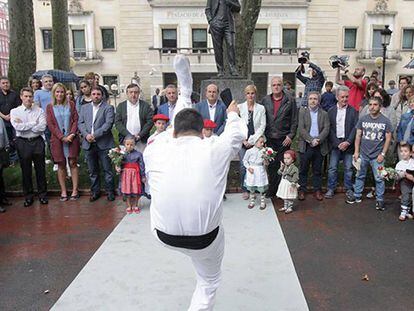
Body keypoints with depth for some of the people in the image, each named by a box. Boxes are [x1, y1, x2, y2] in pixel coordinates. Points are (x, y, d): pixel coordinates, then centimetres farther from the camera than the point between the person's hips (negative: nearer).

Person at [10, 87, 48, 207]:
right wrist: (34, 123, -9)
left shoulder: (39, 111, 1)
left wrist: (24, 125, -11)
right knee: (26, 170, 8)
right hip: (23, 142, 0)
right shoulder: (14, 111, 2)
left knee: (40, 169, 6)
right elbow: (17, 127, -13)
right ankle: (28, 196, 20)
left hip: (37, 142, 0)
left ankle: (43, 194, 19)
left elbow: (42, 127, -13)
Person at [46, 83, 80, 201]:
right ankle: (63, 191, 11)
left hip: (71, 138, 0)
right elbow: (50, 125, -1)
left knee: (73, 163, 1)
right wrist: (62, 137, -10)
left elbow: (75, 120, 2)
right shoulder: (49, 107, 5)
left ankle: (75, 190, 7)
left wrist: (72, 134, -12)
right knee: (61, 165, 4)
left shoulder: (71, 104, 6)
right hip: (57, 139, 0)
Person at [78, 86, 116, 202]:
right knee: (92, 170, 12)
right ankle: (95, 191, 23)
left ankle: (110, 191, 14)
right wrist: (86, 135, -11)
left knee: (107, 169, 2)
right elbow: (80, 123, 8)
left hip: (104, 144, -4)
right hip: (88, 144, 4)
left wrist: (95, 135, -17)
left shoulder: (108, 108, 0)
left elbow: (108, 124, -12)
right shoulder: (84, 108, 14)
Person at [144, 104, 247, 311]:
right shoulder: (215, 150, -13)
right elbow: (238, 132, 8)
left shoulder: (153, 151, -10)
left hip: (163, 235, 2)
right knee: (209, 282, 25)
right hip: (205, 239, -1)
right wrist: (233, 114, 30)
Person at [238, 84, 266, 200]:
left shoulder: (261, 108, 7)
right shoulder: (240, 107, 6)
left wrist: (252, 140, -7)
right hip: (243, 141, 0)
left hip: (256, 141, 0)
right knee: (243, 166, -3)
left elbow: (262, 126, 2)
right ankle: (245, 190, 11)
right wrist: (243, 140, -6)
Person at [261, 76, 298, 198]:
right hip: (269, 139, 2)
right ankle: (271, 190, 12)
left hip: (284, 139, -1)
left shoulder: (290, 101, 3)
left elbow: (294, 120, 3)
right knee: (270, 165, 3)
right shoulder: (265, 100, 8)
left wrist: (290, 136, -5)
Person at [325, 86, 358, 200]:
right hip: (335, 143, 1)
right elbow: (329, 129, 0)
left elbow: (355, 128, -3)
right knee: (332, 168, 3)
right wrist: (337, 143, -9)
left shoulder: (353, 111, 2)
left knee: (348, 168, 6)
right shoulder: (331, 111, 3)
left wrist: (348, 142, -12)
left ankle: (348, 189, 19)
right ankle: (331, 189, 13)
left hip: (348, 143, 0)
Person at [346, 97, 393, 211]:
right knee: (360, 176, 13)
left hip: (377, 156, -2)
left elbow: (388, 139, -1)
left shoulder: (385, 121, -4)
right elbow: (358, 136, 5)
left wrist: (383, 154, -7)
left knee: (379, 179, 3)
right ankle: (357, 196, 26)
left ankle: (380, 199, 16)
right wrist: (356, 151, 0)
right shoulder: (363, 119, 2)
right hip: (363, 154, 2)